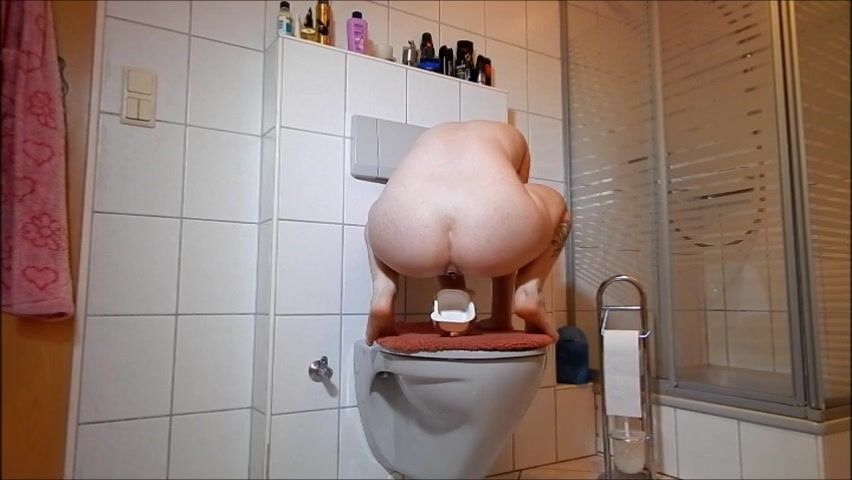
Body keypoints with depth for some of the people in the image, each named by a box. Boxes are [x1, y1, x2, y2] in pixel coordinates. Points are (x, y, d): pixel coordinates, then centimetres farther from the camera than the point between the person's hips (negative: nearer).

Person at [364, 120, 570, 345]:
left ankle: (383, 292, 13)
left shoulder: (429, 137, 38)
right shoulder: (511, 136, 36)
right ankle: (528, 292, 14)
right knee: (557, 204, 34)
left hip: (407, 237, 2)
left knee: (380, 221, 40)